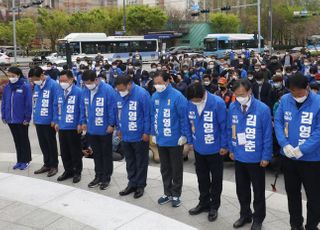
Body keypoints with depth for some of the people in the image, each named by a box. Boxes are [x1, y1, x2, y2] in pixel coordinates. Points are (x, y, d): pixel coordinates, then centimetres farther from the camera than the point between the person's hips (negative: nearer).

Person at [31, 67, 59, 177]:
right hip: (38, 121, 7)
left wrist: (54, 120, -15)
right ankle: (47, 164, 28)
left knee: (51, 144, 6)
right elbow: (35, 103, 16)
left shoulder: (53, 85, -14)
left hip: (49, 121, -7)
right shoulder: (36, 86, 8)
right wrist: (34, 117, 12)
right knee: (43, 144, 15)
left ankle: (54, 166, 19)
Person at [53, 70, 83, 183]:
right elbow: (56, 107, 12)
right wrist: (56, 122, 8)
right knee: (64, 151, 14)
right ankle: (68, 171, 29)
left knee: (75, 151, 6)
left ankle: (77, 172, 20)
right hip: (61, 127, 6)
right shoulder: (59, 92, 4)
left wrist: (80, 124, -13)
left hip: (74, 127, -6)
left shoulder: (78, 92, -13)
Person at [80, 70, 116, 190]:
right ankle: (98, 176, 29)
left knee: (106, 154, 9)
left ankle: (106, 178, 20)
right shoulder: (85, 91, 1)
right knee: (96, 154, 16)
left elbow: (112, 108, -16)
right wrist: (83, 122, 9)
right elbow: (83, 107, 11)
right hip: (91, 129, 6)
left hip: (104, 130, -6)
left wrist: (111, 124, -15)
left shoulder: (107, 90, -17)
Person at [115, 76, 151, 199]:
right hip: (125, 136, 6)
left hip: (139, 136, -6)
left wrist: (146, 132, -14)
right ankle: (132, 183, 29)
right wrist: (120, 128, 14)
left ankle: (140, 185, 22)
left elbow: (147, 114, -15)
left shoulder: (142, 94, -18)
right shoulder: (119, 95, 1)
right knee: (130, 162, 17)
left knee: (141, 162, 9)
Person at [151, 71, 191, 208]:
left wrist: (184, 135, -14)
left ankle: (176, 195, 23)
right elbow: (153, 116, 10)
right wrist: (153, 133, 11)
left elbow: (184, 117, -14)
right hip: (160, 140, 6)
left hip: (175, 140, -5)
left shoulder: (177, 96, -16)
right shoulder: (155, 97, 2)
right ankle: (167, 193, 31)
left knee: (176, 169, 9)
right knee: (164, 168, 16)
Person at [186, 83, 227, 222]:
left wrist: (224, 145, -11)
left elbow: (224, 125, -15)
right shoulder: (190, 104, -7)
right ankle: (204, 202, 35)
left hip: (215, 149, -4)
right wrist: (190, 141, 9)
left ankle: (214, 206, 26)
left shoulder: (217, 103, -21)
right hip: (198, 148, 4)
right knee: (202, 177, 18)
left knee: (216, 179, 11)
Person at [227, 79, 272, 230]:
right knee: (241, 189, 18)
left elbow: (267, 135, -12)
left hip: (256, 158, -4)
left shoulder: (263, 109, -17)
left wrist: (266, 156, -10)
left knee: (258, 190, 12)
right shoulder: (232, 108, -4)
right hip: (238, 157, 4)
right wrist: (231, 149, 7)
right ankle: (245, 215, 37)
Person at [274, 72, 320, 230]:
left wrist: (302, 149, -22)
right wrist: (285, 145, -15)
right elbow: (278, 123, -1)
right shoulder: (284, 100, -4)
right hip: (288, 157, 4)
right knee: (292, 193, 19)